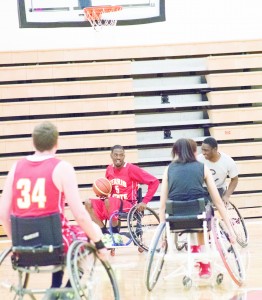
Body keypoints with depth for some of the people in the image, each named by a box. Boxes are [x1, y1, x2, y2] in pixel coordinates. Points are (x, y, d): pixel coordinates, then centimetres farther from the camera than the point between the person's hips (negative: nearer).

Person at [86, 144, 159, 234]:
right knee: (89, 203, -12)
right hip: (113, 203, 6)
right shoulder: (109, 169, 7)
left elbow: (154, 182, -13)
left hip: (129, 205, -6)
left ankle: (115, 232, -16)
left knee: (108, 201, -34)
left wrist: (144, 202, -15)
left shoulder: (131, 169, -11)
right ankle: (105, 233, -10)